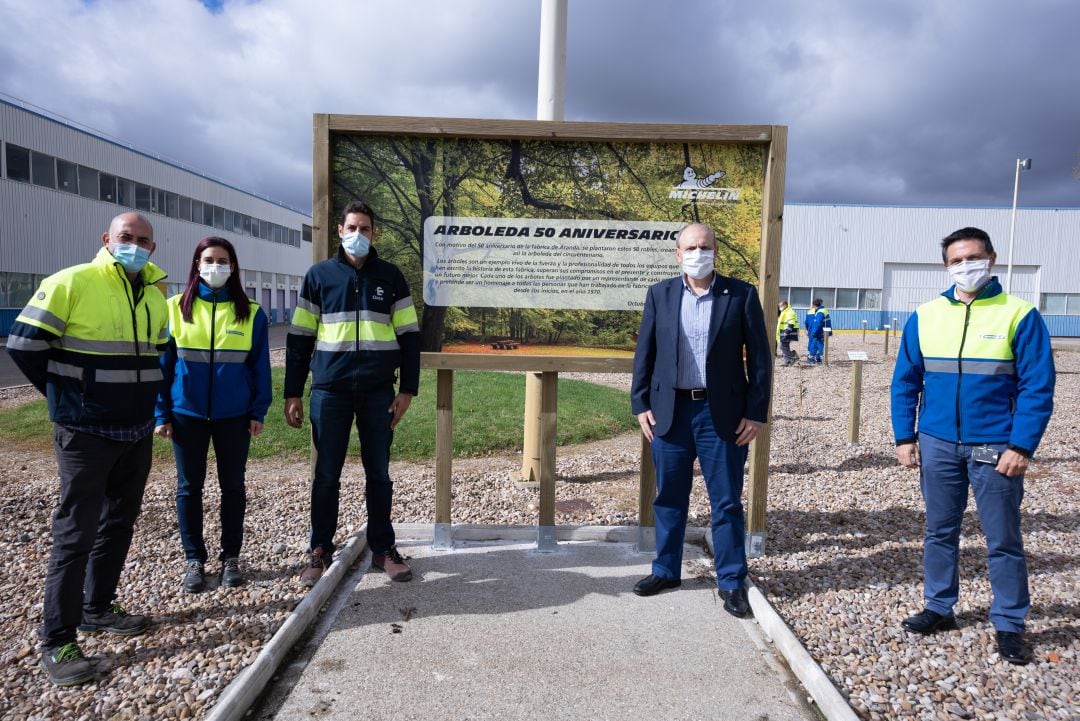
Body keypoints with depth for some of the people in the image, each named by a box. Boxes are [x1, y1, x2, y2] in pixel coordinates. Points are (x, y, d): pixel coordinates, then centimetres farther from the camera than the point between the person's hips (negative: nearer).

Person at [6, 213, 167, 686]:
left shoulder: (155, 295, 8)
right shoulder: (72, 283, -13)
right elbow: (23, 345, -12)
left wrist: (140, 396, 13)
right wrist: (67, 397, -5)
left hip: (137, 433, 7)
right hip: (85, 433, -7)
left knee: (119, 524, 15)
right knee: (76, 533, -3)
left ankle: (97, 608, 32)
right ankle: (57, 642, 8)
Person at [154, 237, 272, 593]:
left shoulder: (251, 313, -1)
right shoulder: (176, 309, 0)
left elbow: (260, 366, 1)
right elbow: (163, 364, 1)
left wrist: (258, 411, -3)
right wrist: (162, 413, -2)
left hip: (234, 415, 0)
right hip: (187, 414, 0)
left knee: (232, 485, 9)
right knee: (189, 487, 9)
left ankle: (231, 557, 23)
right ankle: (194, 560, 22)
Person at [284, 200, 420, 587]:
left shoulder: (390, 276, 7)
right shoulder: (319, 275, 6)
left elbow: (409, 335, 6)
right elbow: (299, 338, 6)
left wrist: (408, 389, -1)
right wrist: (292, 393, 2)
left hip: (378, 392, 1)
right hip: (330, 391, 0)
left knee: (378, 472, 8)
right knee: (326, 474, 7)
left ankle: (383, 548, 20)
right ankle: (320, 550, 21)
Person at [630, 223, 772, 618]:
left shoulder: (741, 295, -2)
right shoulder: (660, 294, 4)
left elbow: (759, 357, -1)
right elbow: (644, 352, 7)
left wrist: (756, 412, -5)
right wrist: (641, 404, 1)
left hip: (722, 414, -2)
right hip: (670, 411, 2)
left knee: (726, 503, 6)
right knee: (669, 498, 14)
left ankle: (732, 582, 21)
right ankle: (666, 570, 31)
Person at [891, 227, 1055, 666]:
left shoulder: (1020, 315, -6)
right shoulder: (925, 316, 2)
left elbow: (1038, 387, -7)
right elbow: (905, 382, 6)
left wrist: (1021, 447, -13)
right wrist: (904, 437, 1)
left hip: (995, 449, -3)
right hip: (937, 445, 3)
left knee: (1003, 540, 7)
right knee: (939, 531, 14)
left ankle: (1009, 625, 23)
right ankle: (939, 608, 29)